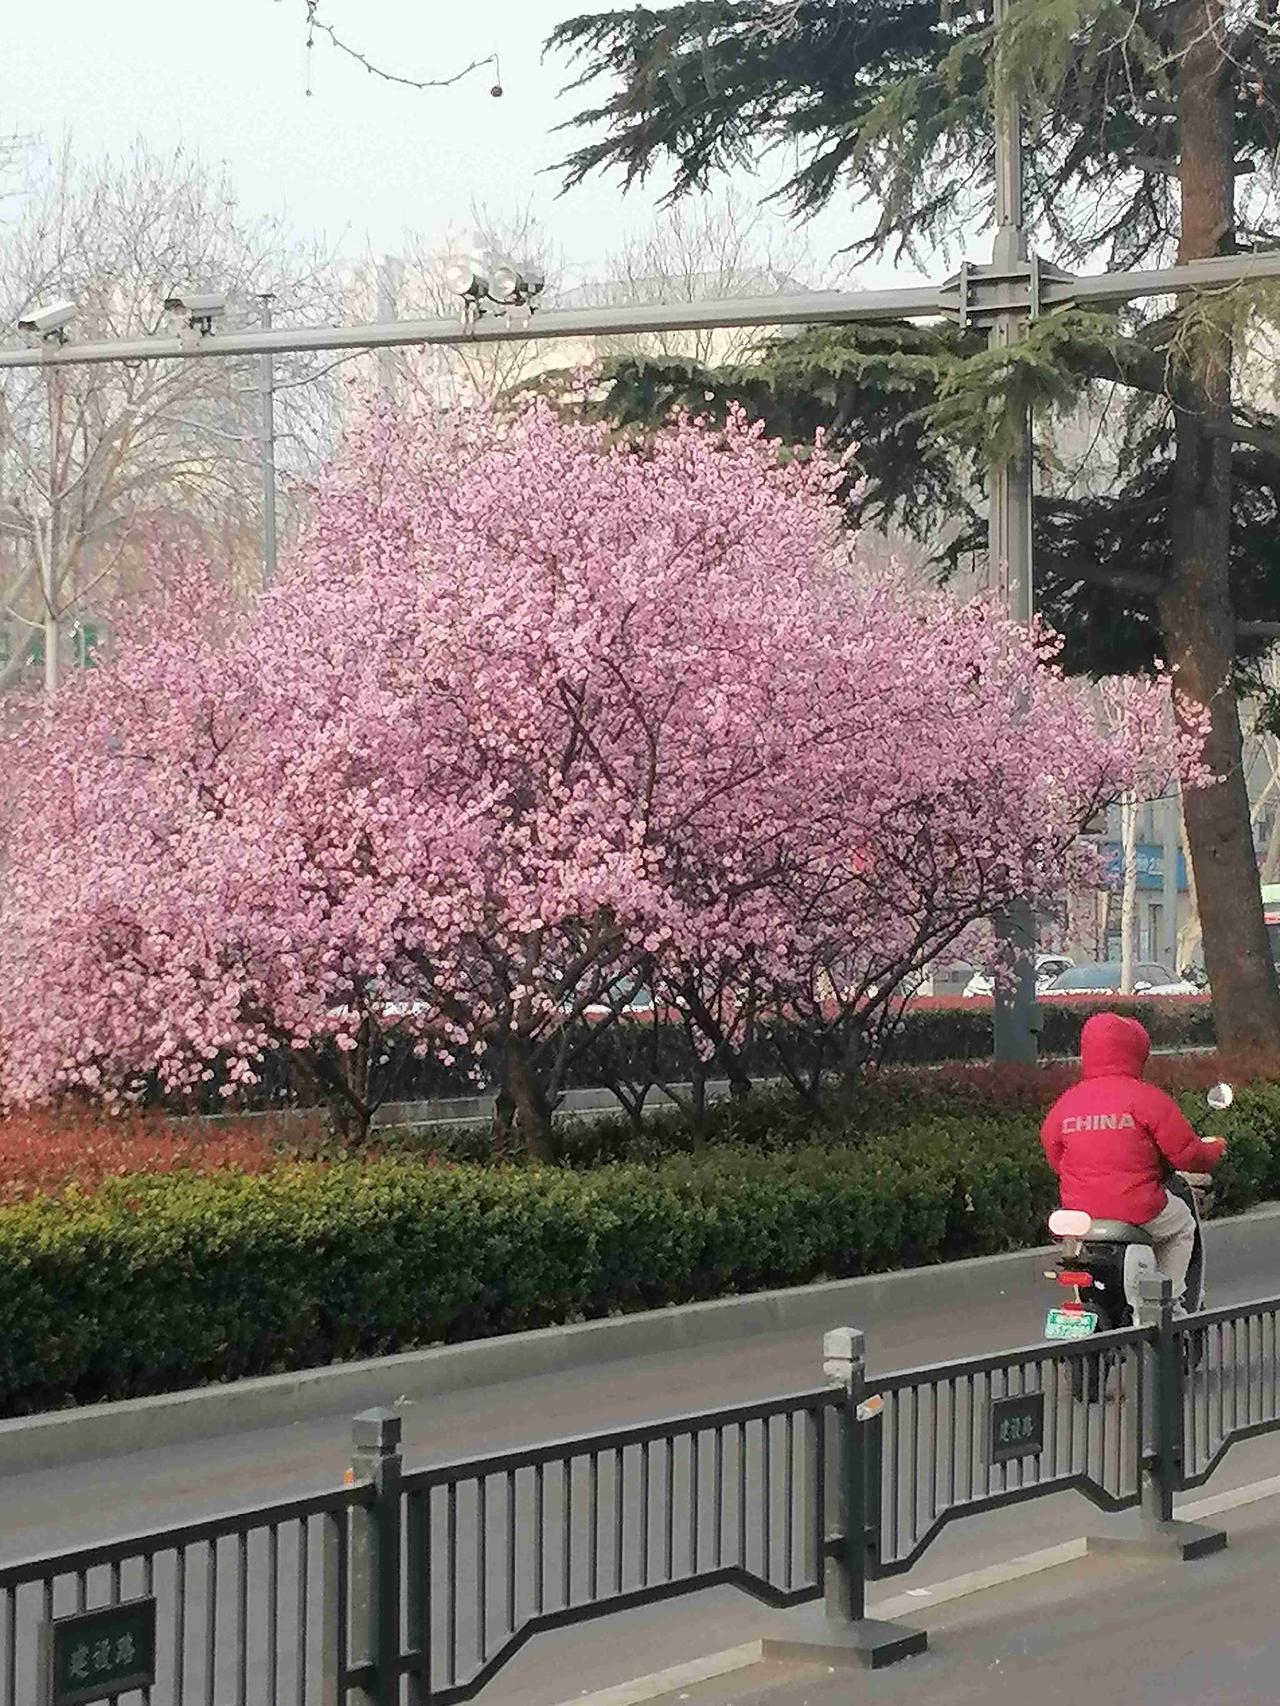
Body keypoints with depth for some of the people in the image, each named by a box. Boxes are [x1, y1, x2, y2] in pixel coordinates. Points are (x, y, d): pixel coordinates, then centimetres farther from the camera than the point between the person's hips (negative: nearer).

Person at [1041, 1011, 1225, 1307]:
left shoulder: (1064, 1105, 2)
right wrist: (1213, 1151, 15)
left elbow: (1055, 1160, 13)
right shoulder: (1147, 1098, -10)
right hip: (1139, 1213, -4)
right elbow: (1185, 1154, -7)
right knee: (1182, 1225, 28)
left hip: (1079, 1215, 4)